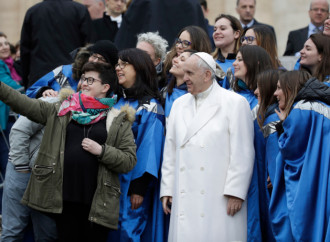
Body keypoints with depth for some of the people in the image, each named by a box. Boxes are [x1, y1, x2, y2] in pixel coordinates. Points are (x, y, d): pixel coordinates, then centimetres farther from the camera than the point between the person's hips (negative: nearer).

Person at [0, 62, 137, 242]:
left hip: (96, 203, -2)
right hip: (64, 198, 2)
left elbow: (129, 160, -2)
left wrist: (101, 151, -14)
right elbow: (25, 105, 4)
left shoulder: (119, 121, 4)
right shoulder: (62, 111, 12)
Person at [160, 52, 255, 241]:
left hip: (218, 200, -5)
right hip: (185, 201, 5)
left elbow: (242, 153, -5)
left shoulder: (234, 103, 0)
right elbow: (170, 152, 19)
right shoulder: (179, 105, 18)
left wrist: (235, 192, -10)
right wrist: (167, 190, 13)